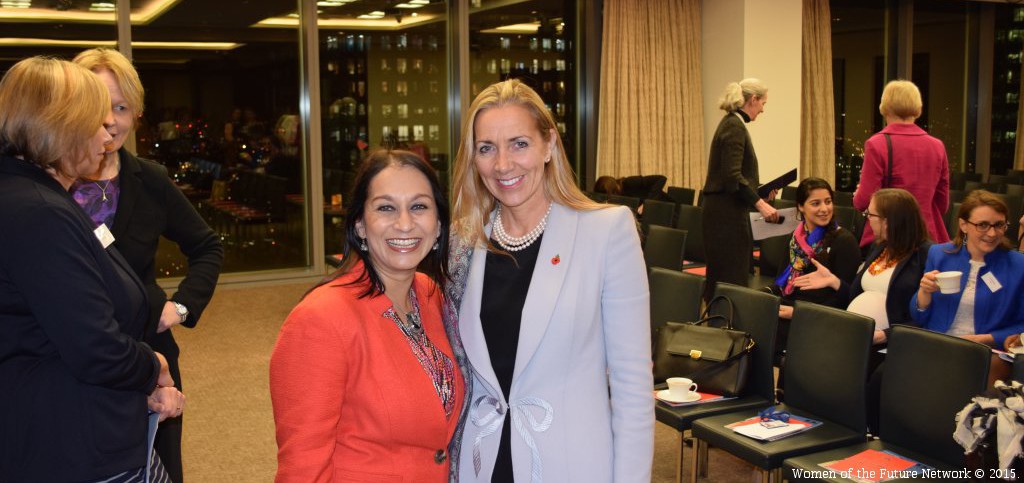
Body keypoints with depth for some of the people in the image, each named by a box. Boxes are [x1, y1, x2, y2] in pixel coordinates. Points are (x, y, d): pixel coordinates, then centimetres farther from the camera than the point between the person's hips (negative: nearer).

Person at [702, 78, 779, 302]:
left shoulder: (732, 123, 15)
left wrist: (760, 193, 22)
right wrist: (760, 204, -26)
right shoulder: (734, 126, -14)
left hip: (727, 211, 10)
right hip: (727, 213, -10)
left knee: (723, 277, 13)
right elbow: (732, 176, -23)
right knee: (731, 278, -7)